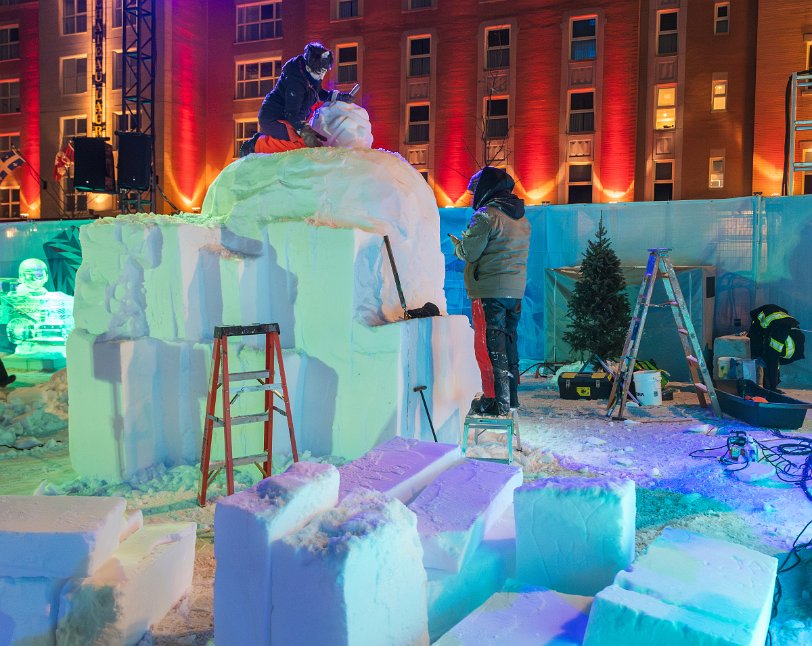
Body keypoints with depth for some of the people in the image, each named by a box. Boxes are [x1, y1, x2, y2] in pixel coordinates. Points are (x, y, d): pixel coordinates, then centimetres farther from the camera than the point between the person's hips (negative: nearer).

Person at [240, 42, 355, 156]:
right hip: (272, 119, -11)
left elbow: (320, 93, 22)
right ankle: (257, 145, -16)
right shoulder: (295, 80, -25)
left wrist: (338, 96, 6)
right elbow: (291, 112, -27)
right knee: (303, 142, -28)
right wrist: (305, 132, -38)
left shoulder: (312, 76, 3)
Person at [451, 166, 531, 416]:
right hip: (516, 290, 9)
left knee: (490, 345, -4)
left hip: (490, 291, -8)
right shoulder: (522, 218, 16)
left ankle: (496, 400, -3)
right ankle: (511, 396, 22)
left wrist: (458, 243, 10)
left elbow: (469, 253, -12)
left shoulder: (486, 215, -11)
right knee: (508, 343, 15)